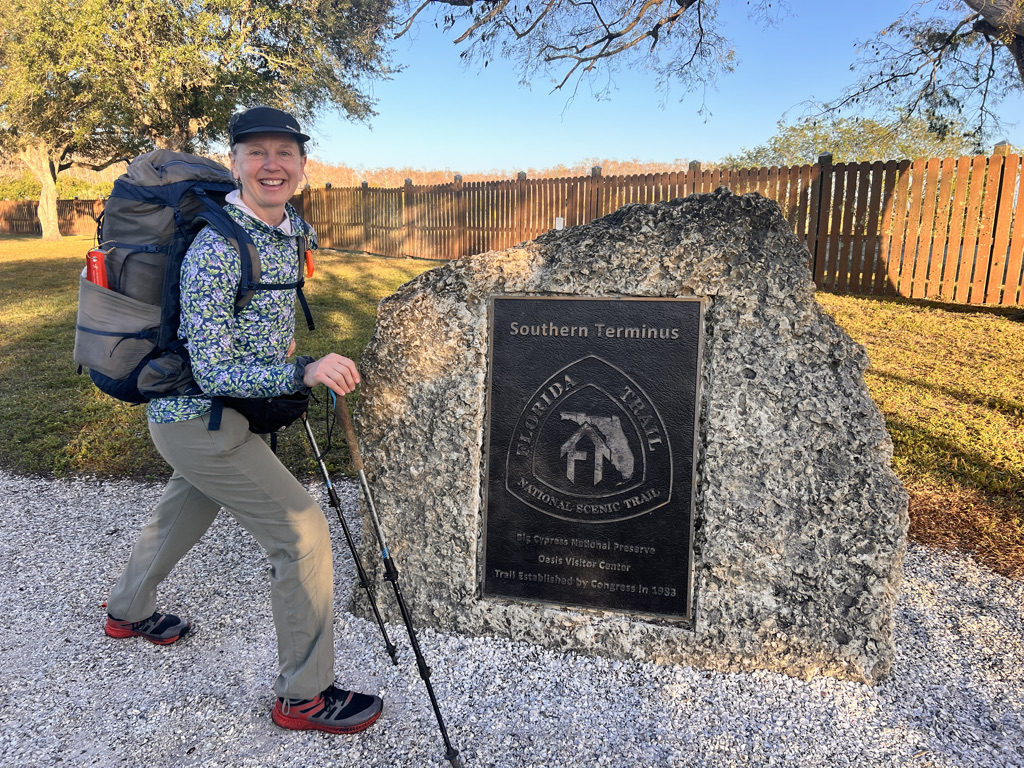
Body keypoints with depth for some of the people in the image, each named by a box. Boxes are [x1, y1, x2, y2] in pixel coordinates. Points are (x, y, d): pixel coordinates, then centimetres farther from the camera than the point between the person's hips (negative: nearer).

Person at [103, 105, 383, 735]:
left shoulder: (292, 225, 0)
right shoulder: (215, 249, -26)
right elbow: (213, 371, -28)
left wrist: (283, 340, 15)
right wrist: (302, 372, -39)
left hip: (199, 416, 9)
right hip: (200, 419, -9)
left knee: (185, 513, 29)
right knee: (303, 530, -10)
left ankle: (128, 612, 58)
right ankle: (305, 695, 6)